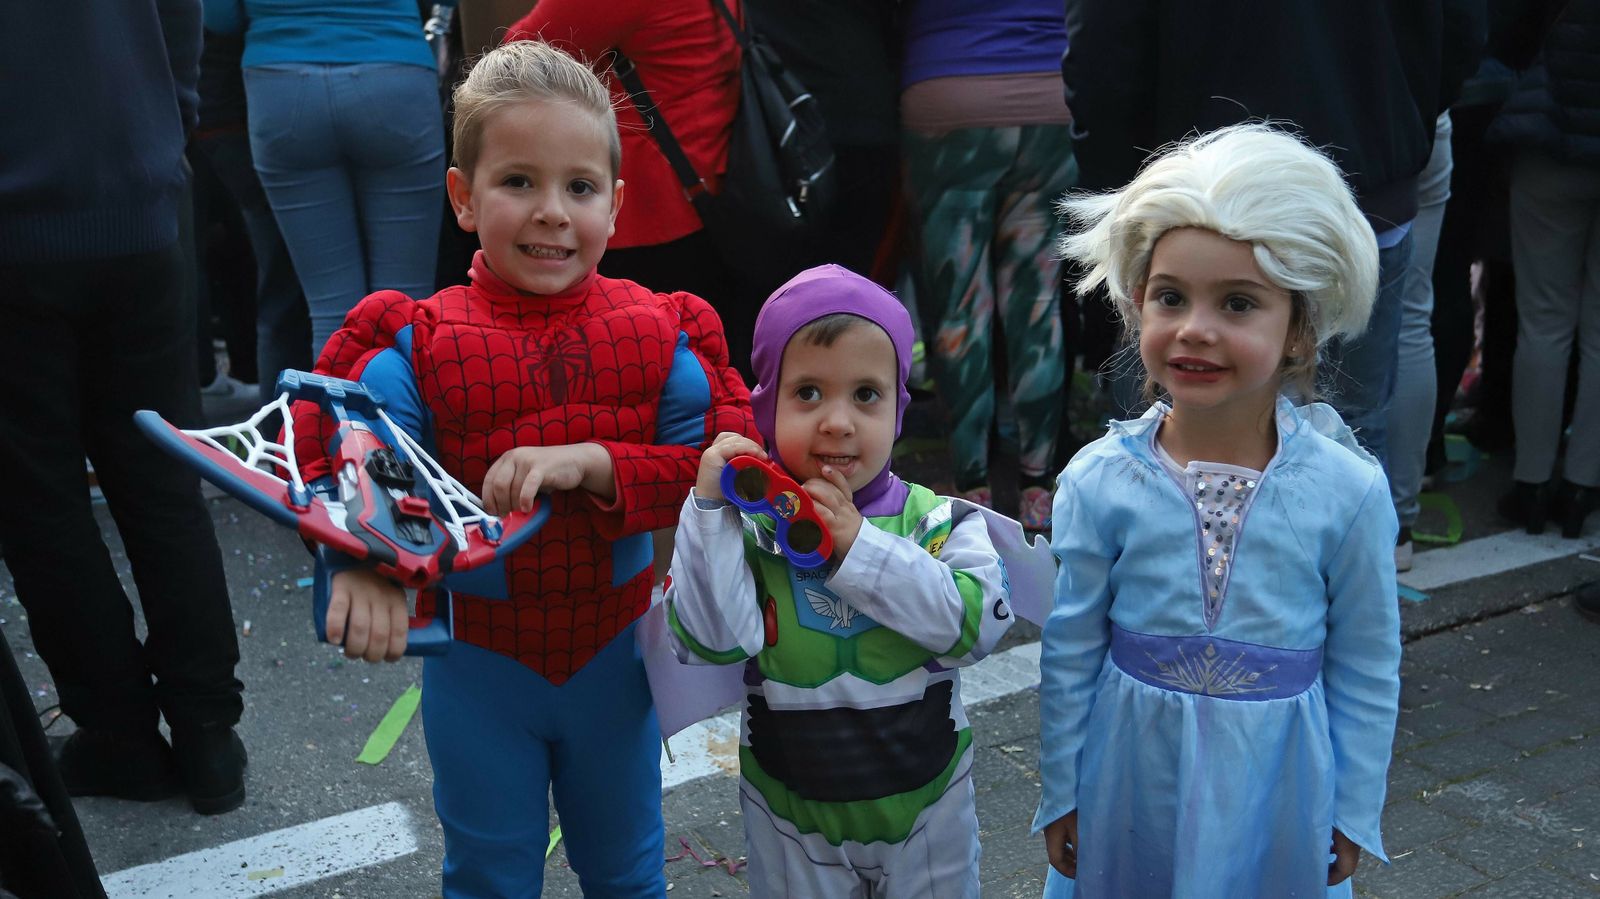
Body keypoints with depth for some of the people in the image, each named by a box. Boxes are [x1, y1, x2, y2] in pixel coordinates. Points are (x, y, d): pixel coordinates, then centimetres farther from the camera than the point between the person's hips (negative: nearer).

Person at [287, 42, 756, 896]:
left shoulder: (661, 336, -10)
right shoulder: (417, 346, -15)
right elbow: (344, 461, -23)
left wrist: (590, 462, -30)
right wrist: (362, 561, -44)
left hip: (614, 650, 1)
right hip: (476, 658, -1)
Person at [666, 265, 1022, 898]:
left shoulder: (939, 521, -11)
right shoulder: (746, 527, -12)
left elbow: (979, 623, -24)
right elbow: (712, 641, -23)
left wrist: (858, 542, -27)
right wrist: (710, 507, -28)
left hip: (927, 805, 1)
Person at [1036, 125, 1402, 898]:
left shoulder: (1349, 492, -15)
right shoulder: (1098, 483, -13)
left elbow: (1368, 673, -3)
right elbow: (1069, 657, -4)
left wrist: (1352, 816, 2)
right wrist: (1062, 797, 3)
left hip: (1278, 790, 0)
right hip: (1130, 783, 1)